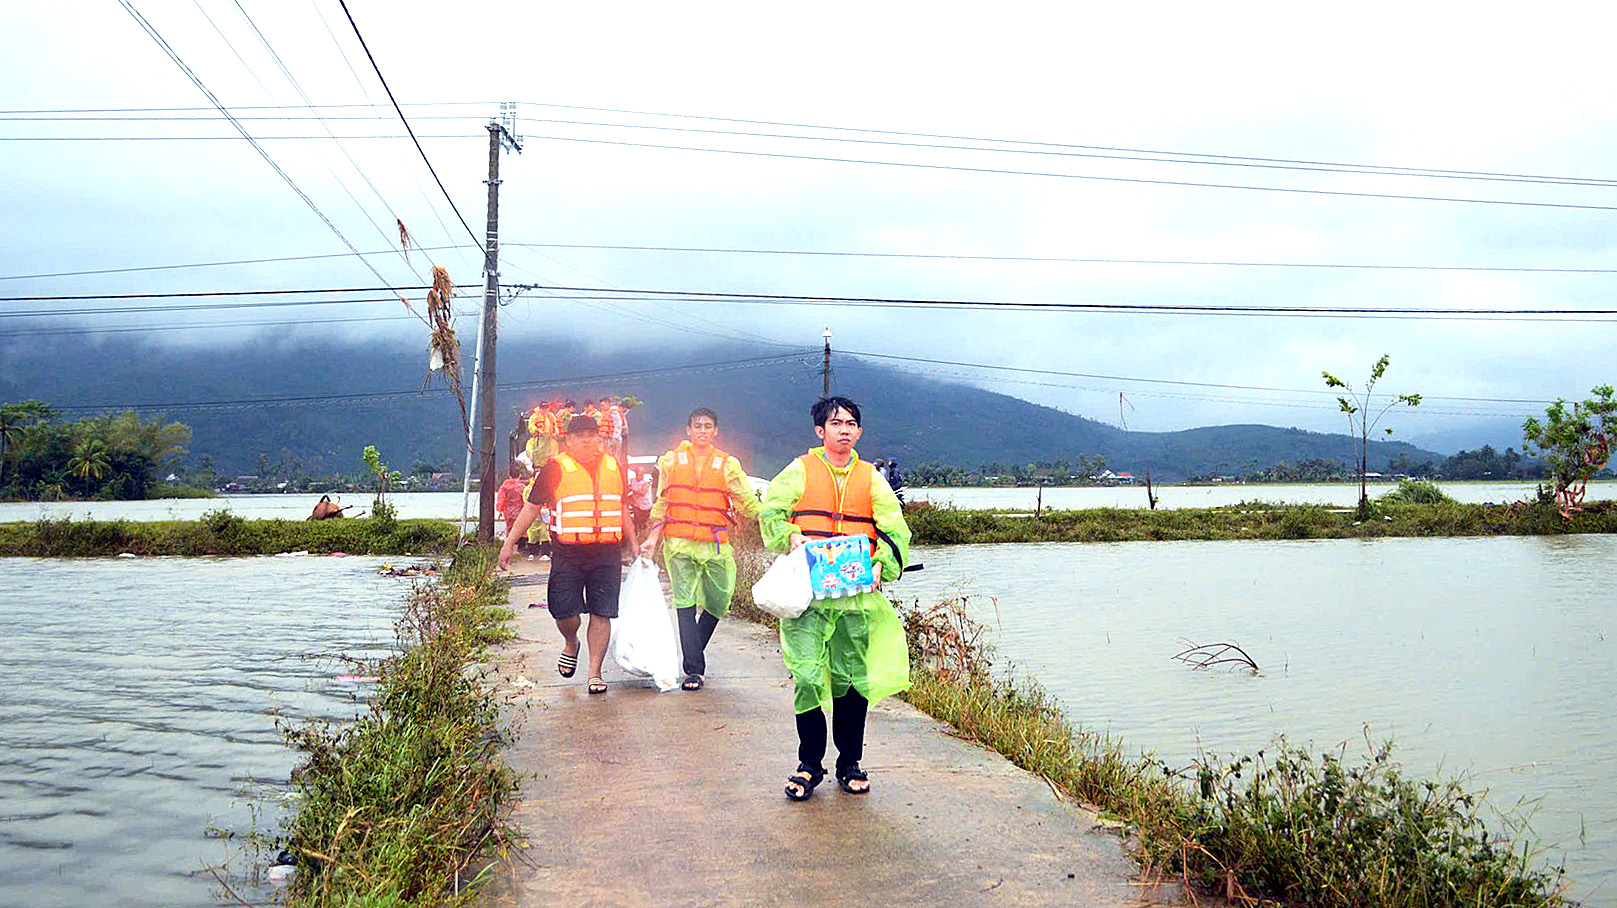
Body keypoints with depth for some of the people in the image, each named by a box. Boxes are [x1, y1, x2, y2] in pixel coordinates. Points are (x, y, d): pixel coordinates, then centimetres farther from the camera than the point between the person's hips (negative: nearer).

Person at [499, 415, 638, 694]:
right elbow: (531, 507, 5)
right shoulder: (555, 469, 1)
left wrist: (633, 544, 24)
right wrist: (509, 543, 3)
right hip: (567, 554, -2)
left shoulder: (613, 466, 12)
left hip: (607, 553, 3)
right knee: (565, 612, -5)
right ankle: (570, 644, 29)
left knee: (601, 614, 1)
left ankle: (595, 673, 11)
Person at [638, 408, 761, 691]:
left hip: (716, 544, 1)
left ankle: (693, 653, 30)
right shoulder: (671, 461, 9)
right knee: (685, 604, -6)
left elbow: (748, 504, 6)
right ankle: (694, 669, -2)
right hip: (679, 543, -1)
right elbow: (662, 504, 13)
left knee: (717, 602, 7)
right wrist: (653, 537, 8)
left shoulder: (727, 465, 6)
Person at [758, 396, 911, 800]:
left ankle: (850, 763, 22)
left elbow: (896, 531, 10)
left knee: (853, 679, 6)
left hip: (857, 593, 2)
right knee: (807, 677, -6)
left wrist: (882, 565, -7)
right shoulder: (799, 471, 7)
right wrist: (791, 536, -12)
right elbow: (769, 513, 7)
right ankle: (810, 764, 11)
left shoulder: (871, 477, 12)